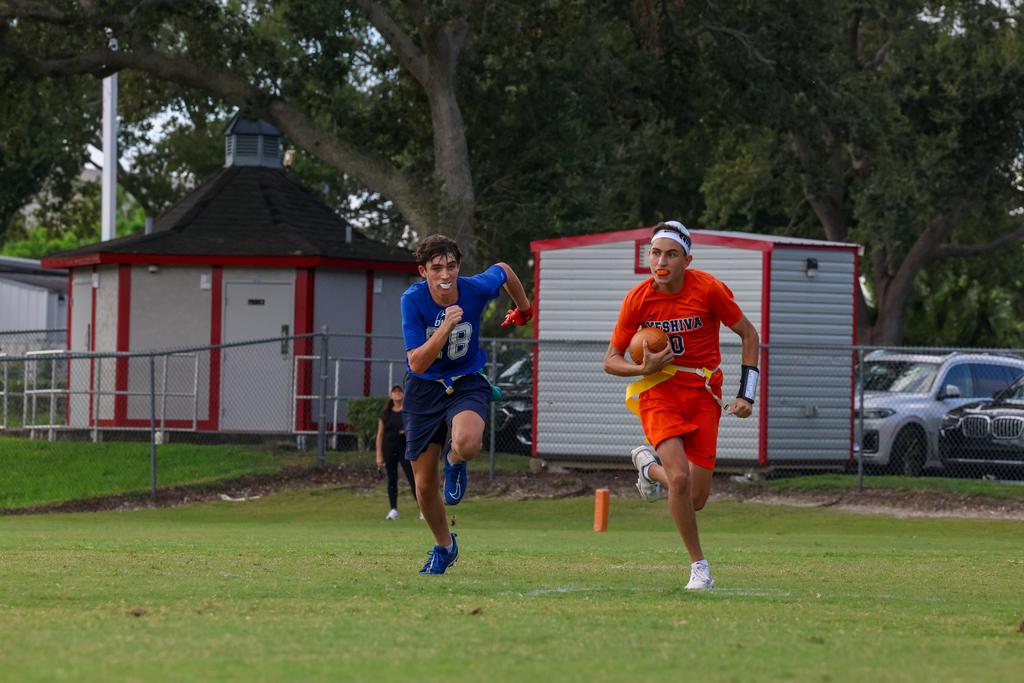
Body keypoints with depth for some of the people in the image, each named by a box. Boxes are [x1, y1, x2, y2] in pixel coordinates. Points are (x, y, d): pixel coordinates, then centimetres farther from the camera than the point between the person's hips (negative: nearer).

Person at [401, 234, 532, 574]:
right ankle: (444, 546, 35)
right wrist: (446, 327, -36)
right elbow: (417, 364, -24)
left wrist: (524, 308, 26)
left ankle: (454, 462, 3)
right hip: (424, 389, 1)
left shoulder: (477, 289, -16)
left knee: (467, 443, -36)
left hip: (467, 384, -1)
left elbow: (503, 271, 10)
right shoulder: (413, 300, -19)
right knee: (425, 486, 6)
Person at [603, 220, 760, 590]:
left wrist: (746, 394, -3)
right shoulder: (638, 298, -8)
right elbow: (611, 360, 1)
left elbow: (748, 335, 2)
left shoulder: (708, 289, -12)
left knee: (696, 499, -3)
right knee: (680, 477, -23)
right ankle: (698, 565, -5)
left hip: (703, 393, 1)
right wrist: (644, 368, -20)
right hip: (659, 389, -1)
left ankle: (650, 465, 30)